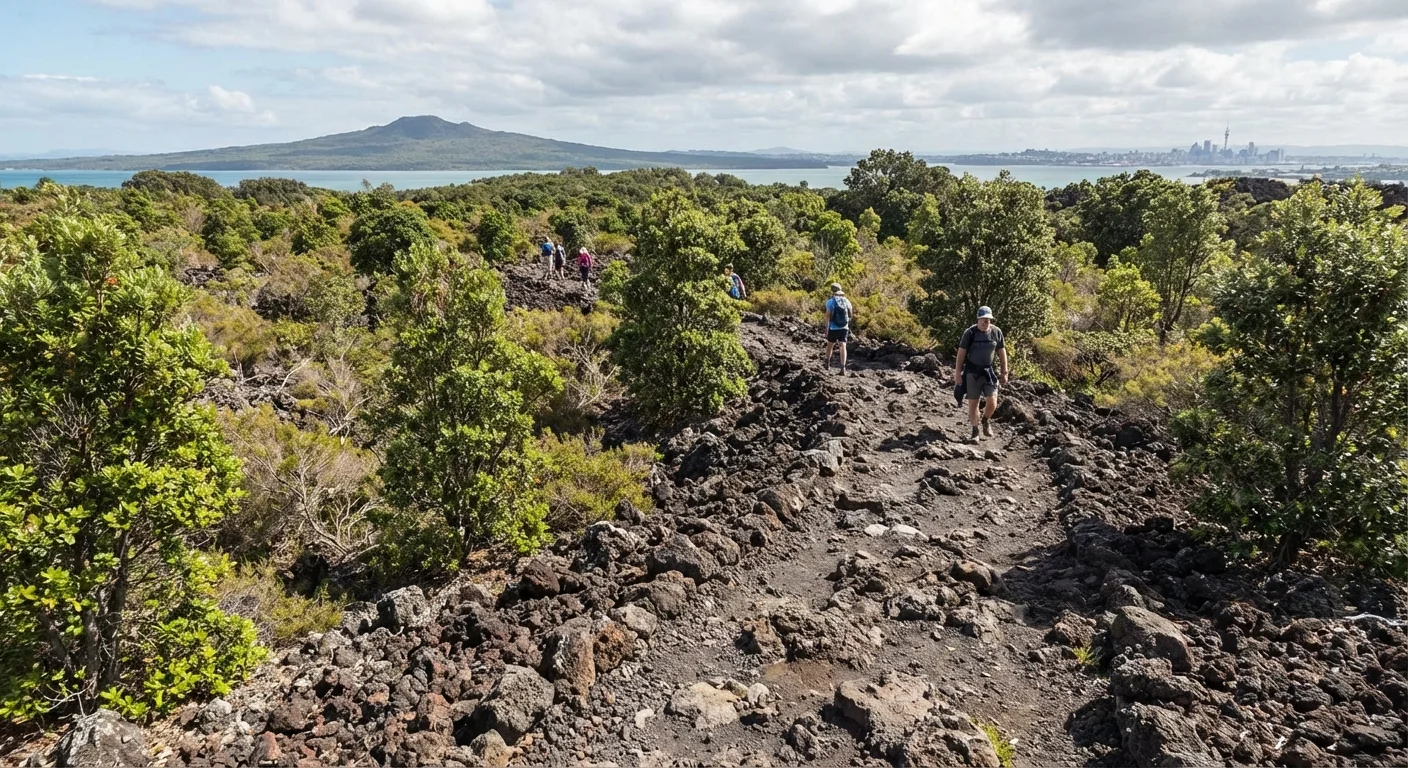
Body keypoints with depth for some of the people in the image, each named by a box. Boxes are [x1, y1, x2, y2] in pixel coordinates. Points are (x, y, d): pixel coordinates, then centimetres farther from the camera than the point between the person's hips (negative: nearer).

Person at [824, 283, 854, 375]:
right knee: (843, 346, -3)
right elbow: (851, 315, 9)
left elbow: (828, 316, -13)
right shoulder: (846, 301, 2)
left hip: (833, 328, -2)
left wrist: (826, 329, -10)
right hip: (844, 328, 2)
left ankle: (827, 363, 38)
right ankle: (843, 368, -16)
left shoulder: (830, 301, -8)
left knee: (830, 345, 19)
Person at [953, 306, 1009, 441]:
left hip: (989, 371, 2)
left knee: (992, 403, -5)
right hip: (972, 372, -2)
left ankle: (986, 421, 26)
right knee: (973, 403, 2)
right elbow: (961, 352, -6)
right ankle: (975, 431, 16)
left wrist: (1004, 372, 7)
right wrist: (958, 372, -9)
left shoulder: (996, 332, -1)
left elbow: (1002, 352, 7)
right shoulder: (970, 333, -9)